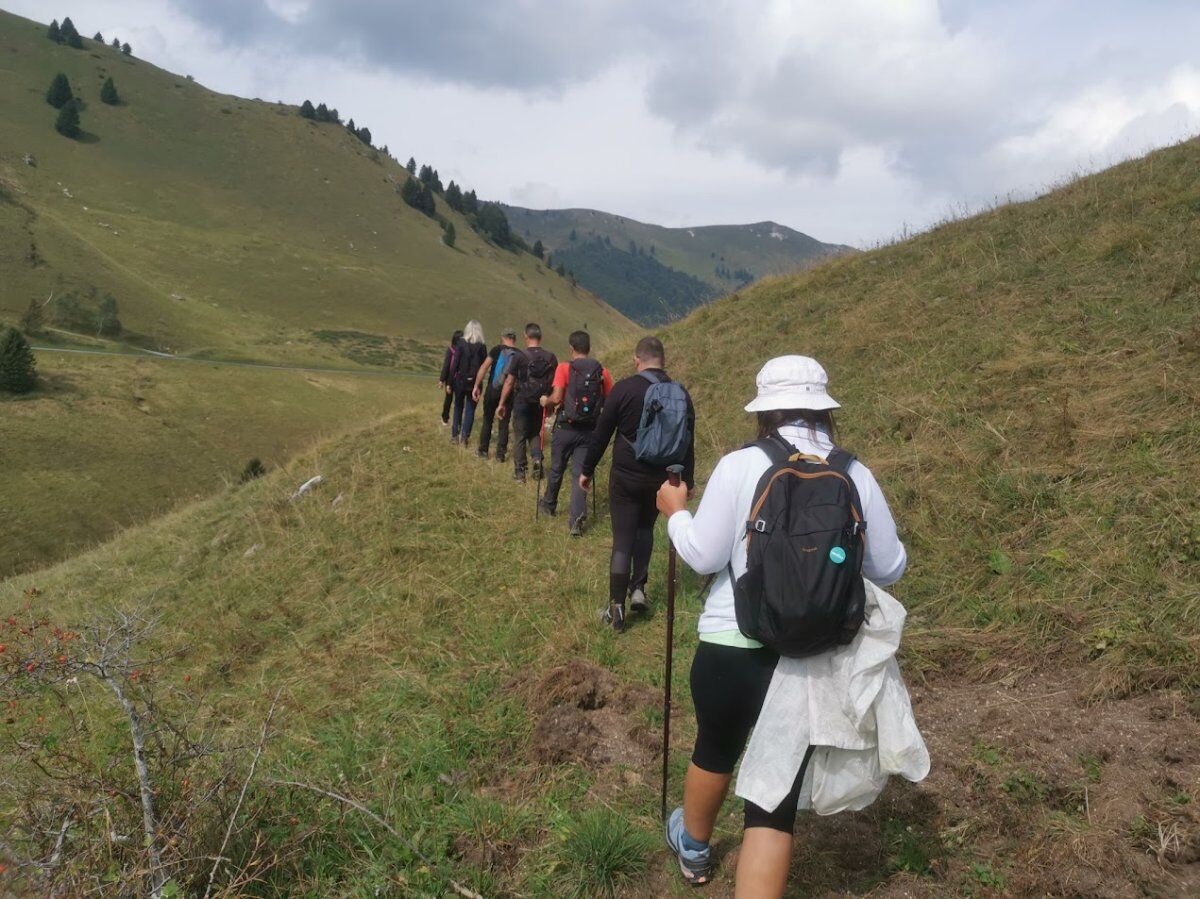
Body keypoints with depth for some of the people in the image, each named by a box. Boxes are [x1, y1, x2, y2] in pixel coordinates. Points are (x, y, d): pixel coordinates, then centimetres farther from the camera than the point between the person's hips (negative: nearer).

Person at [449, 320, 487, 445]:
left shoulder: (462, 344, -7)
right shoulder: (482, 347, -5)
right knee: (470, 409, 8)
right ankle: (464, 436, 3)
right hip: (475, 383, 0)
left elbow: (454, 364, -7)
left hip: (460, 381, 0)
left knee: (458, 407, 17)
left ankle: (455, 435, 17)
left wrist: (450, 382, -2)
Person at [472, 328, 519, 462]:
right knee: (504, 423, 9)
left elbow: (484, 368, -11)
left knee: (487, 420, 13)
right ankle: (500, 454, 8)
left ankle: (483, 451, 18)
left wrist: (477, 386, -8)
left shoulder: (497, 349, -5)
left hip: (492, 390, -1)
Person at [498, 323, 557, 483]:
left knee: (520, 436, 7)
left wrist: (501, 404, 0)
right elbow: (554, 383, 0)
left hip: (522, 402, -3)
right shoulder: (551, 358, -2)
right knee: (535, 433, 21)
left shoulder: (519, 357, -10)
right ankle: (537, 458, -3)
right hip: (540, 403, 3)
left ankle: (519, 472, 10)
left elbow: (509, 382, -7)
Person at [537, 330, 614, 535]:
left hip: (565, 427, -2)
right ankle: (577, 517, -8)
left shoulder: (564, 368, -10)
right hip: (589, 430, 2)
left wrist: (545, 402, 3)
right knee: (580, 473, 4)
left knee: (557, 469, 18)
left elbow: (556, 398, -18)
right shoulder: (602, 372, -1)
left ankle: (549, 505, 40)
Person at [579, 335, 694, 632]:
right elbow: (688, 442, 5)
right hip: (662, 479, 3)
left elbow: (600, 434, -6)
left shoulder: (624, 389, -11)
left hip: (626, 477, -3)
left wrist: (587, 470, 6)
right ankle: (638, 589, 17)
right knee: (645, 529, 25)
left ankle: (616, 606, 3)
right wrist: (688, 481, 16)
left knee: (623, 539, 3)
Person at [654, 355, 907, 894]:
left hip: (732, 648, 0)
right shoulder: (858, 477, -2)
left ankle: (693, 850, 54)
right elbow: (890, 570, 5)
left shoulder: (740, 466, -10)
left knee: (715, 750, 27)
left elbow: (703, 556, -8)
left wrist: (676, 512, 10)